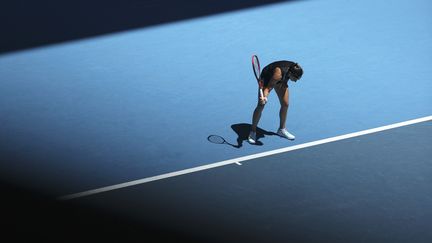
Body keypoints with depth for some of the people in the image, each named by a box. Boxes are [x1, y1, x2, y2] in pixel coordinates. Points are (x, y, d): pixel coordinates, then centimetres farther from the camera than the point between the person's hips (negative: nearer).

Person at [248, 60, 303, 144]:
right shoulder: (279, 73, -45)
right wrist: (264, 97, -57)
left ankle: (282, 129, 24)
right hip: (267, 78, -6)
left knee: (285, 104, 4)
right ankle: (252, 132, 2)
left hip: (281, 80, 6)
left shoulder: (295, 69, -27)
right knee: (261, 105, -12)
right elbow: (268, 87, -39)